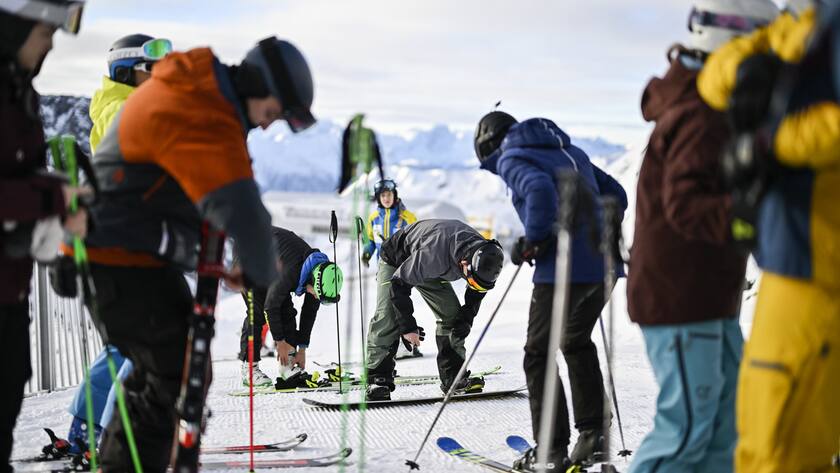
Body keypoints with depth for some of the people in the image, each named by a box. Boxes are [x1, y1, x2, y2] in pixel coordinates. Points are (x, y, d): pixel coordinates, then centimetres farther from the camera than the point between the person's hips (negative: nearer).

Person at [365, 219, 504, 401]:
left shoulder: (483, 253, -25)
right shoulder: (434, 255, -46)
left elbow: (476, 291, -1)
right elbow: (399, 283, -34)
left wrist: (466, 319, -13)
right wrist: (408, 327, -31)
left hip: (432, 268, 6)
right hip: (396, 261, -6)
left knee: (452, 314, -4)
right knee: (388, 317, -20)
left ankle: (454, 376, 2)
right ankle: (378, 378, -14)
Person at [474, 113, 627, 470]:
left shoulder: (510, 158, 0)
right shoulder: (570, 151, 24)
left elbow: (541, 190, -22)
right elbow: (616, 194, 24)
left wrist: (533, 241, -11)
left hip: (564, 266, -8)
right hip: (604, 262, 8)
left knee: (538, 354, 5)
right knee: (576, 341, 25)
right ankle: (592, 434, 22)